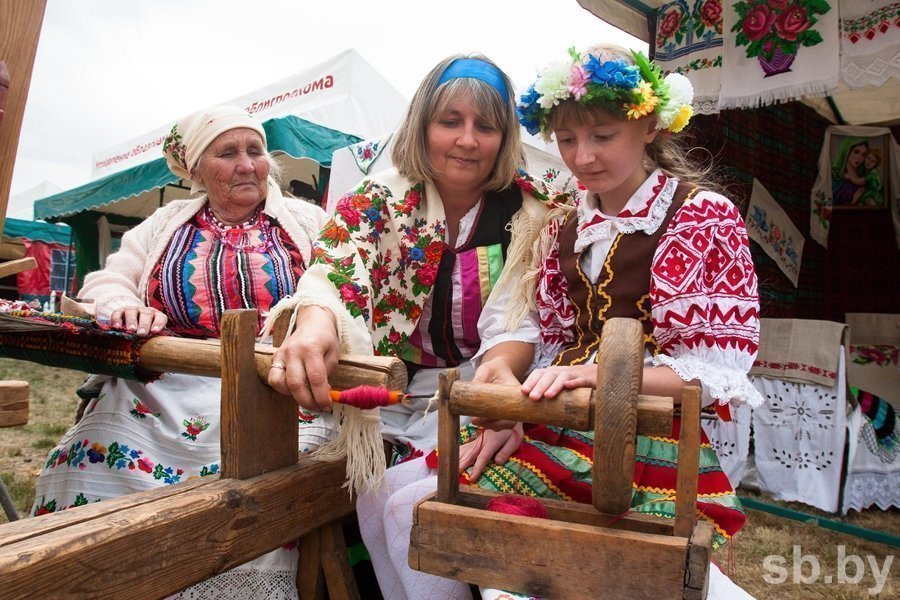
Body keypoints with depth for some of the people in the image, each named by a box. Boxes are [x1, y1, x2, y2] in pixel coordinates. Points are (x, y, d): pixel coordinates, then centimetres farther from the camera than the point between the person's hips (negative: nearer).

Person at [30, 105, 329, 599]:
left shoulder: (305, 221, 11)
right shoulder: (167, 224, 19)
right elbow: (104, 282, 14)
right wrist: (126, 306, -10)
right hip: (162, 388, 3)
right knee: (88, 465, -18)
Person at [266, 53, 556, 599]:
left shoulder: (533, 211, -3)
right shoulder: (380, 200, -1)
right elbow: (334, 271, -17)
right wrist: (316, 323, -41)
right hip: (397, 398, 2)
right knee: (381, 494, -19)